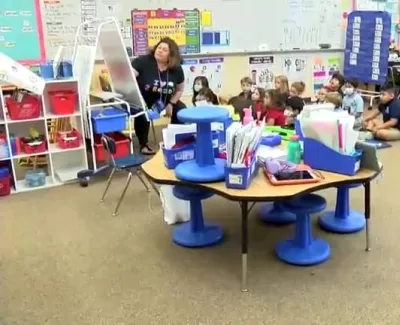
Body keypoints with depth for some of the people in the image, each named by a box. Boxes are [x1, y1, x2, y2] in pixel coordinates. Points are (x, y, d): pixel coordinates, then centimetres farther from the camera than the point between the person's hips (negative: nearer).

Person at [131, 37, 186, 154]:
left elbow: (179, 89, 6)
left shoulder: (176, 69, -8)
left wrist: (171, 104, -5)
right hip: (142, 100, -4)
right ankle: (144, 145, -13)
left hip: (164, 100, 4)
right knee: (142, 115, -34)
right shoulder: (143, 61, -20)